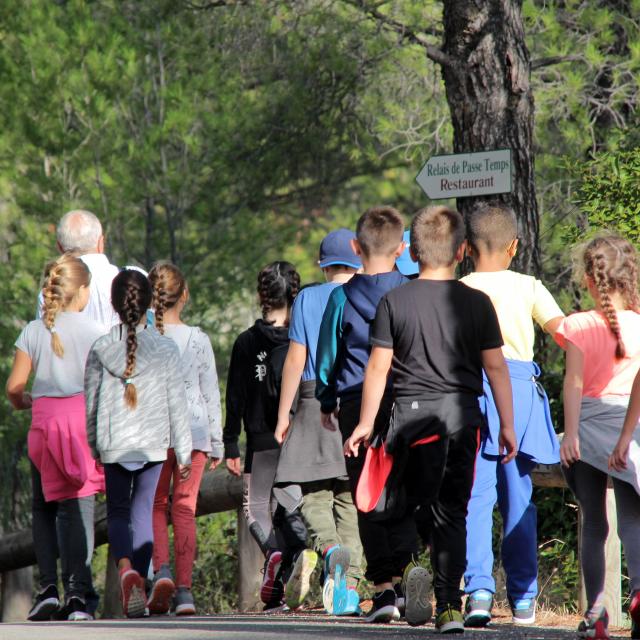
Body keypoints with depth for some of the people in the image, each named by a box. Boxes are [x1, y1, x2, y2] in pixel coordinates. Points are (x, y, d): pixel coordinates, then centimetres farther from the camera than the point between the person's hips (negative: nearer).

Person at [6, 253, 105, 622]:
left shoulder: (34, 331, 5)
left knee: (44, 507, 13)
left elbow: (14, 385, 4)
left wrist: (22, 403, 25)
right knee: (77, 507, -3)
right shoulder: (92, 331, -1)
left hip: (45, 421, 2)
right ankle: (78, 595, -9)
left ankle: (49, 587, 0)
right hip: (84, 418, -2)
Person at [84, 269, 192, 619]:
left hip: (113, 445, 0)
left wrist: (93, 446, 16)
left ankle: (125, 567, -18)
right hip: (153, 444, 0)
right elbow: (177, 405, -1)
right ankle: (139, 583, 7)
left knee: (117, 511, 10)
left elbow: (91, 403, 3)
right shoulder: (166, 349, -4)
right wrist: (183, 452, 6)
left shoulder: (100, 350, -4)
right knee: (143, 511, 11)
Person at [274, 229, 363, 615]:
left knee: (314, 490, 3)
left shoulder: (307, 299, 5)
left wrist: (284, 413, 4)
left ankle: (328, 547, -28)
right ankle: (347, 588, 0)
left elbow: (296, 359, 1)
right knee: (351, 495, 5)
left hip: (316, 400, -1)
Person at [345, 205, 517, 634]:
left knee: (416, 502, 12)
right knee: (452, 510, 9)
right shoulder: (477, 302, 0)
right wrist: (508, 425, 8)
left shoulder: (395, 301, -2)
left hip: (413, 410, -1)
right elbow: (496, 366, 1)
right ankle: (450, 606, 4)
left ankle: (414, 564, -16)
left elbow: (378, 366, -1)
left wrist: (366, 422, 6)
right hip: (464, 413, 1)